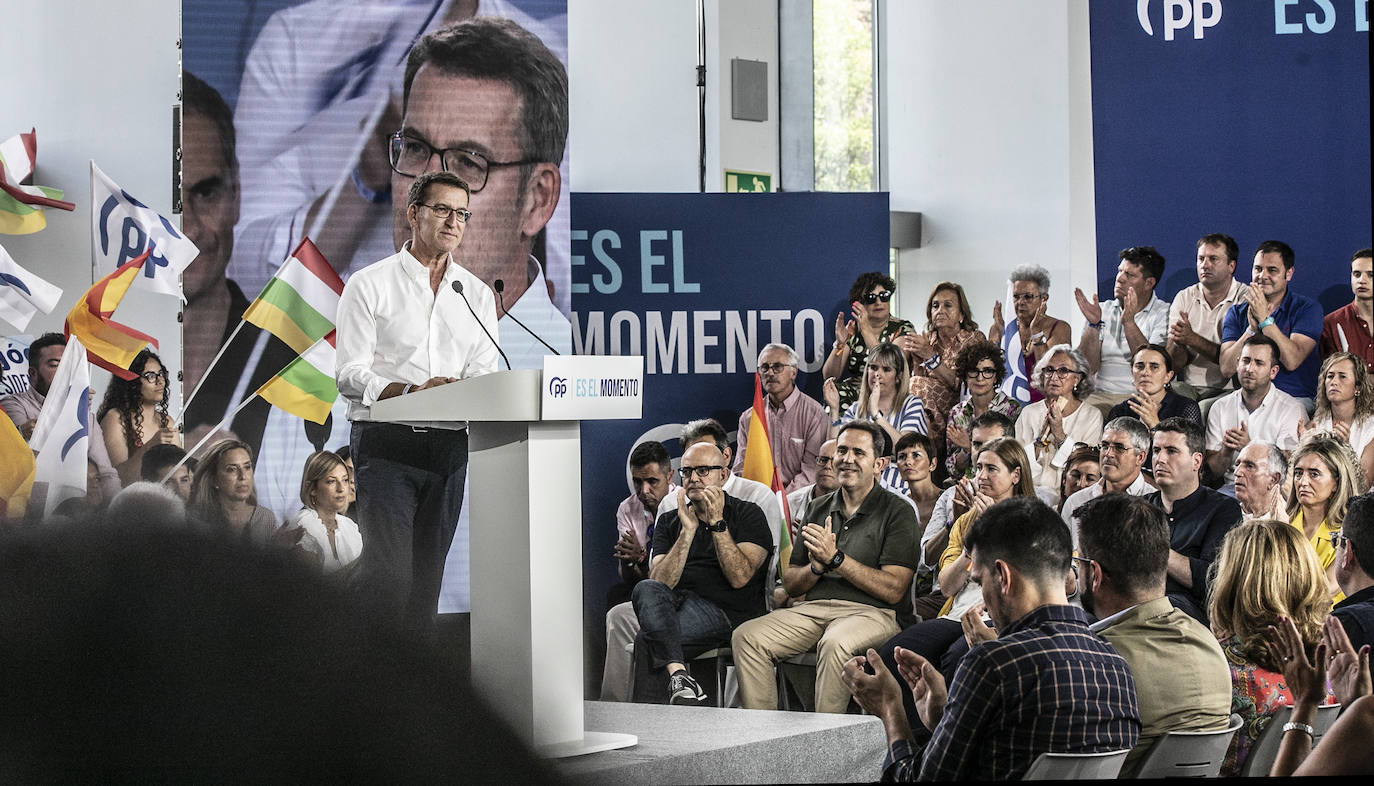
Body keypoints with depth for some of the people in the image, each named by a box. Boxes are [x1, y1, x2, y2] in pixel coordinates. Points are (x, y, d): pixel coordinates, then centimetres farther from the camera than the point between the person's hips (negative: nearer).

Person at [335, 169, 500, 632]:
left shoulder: (477, 294, 16)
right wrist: (412, 391, -22)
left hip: (450, 444, 5)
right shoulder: (369, 285, 2)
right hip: (387, 442, -4)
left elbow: (483, 374, 11)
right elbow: (350, 376, -6)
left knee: (429, 571, 5)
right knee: (388, 572, -13)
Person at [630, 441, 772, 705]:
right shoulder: (669, 523, 20)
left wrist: (717, 523, -10)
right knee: (646, 590, -34)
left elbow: (739, 578, -7)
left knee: (647, 641, -32)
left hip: (725, 611, -4)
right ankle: (678, 674, -45)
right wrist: (688, 530, -7)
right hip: (676, 606, 4)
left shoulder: (748, 514, 9)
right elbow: (660, 583, 2)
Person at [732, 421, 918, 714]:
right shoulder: (818, 509, 20)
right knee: (746, 637, -19)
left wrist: (835, 558, -13)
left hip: (870, 612, -5)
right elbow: (791, 585, 18)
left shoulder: (897, 512, 2)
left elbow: (894, 590, -8)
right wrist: (817, 567, -6)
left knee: (835, 644, -39)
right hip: (813, 608, 5)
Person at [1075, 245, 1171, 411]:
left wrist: (1129, 322, -17)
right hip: (1101, 396, 4)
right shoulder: (1103, 310, 14)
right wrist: (1093, 324, -9)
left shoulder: (1164, 314, 4)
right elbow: (1088, 367, 5)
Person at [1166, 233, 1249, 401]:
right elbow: (1173, 364, 4)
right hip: (1187, 387, 4)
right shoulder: (1184, 298, 10)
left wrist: (1193, 339, -18)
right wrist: (1177, 342, -19)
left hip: (1228, 389, -4)